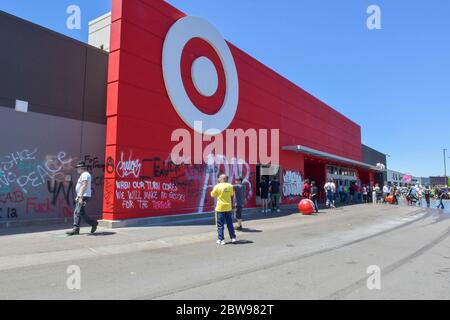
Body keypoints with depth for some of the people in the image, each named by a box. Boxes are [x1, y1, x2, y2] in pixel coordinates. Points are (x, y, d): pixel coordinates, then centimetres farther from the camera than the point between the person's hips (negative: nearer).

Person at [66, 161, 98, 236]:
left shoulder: (85, 174, -13)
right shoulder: (83, 175, 21)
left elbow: (84, 186, -23)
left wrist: (81, 197, -27)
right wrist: (78, 196, 24)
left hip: (84, 197, -11)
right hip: (81, 196, 11)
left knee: (80, 213, -11)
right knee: (76, 213, 7)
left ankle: (94, 223, 0)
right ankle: (76, 229, 8)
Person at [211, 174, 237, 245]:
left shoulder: (217, 186, -10)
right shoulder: (230, 186, 1)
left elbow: (212, 195, 1)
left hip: (220, 208, -4)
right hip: (228, 208, 4)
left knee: (220, 225, 4)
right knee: (230, 224, 14)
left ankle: (221, 240, 4)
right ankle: (233, 238, 17)